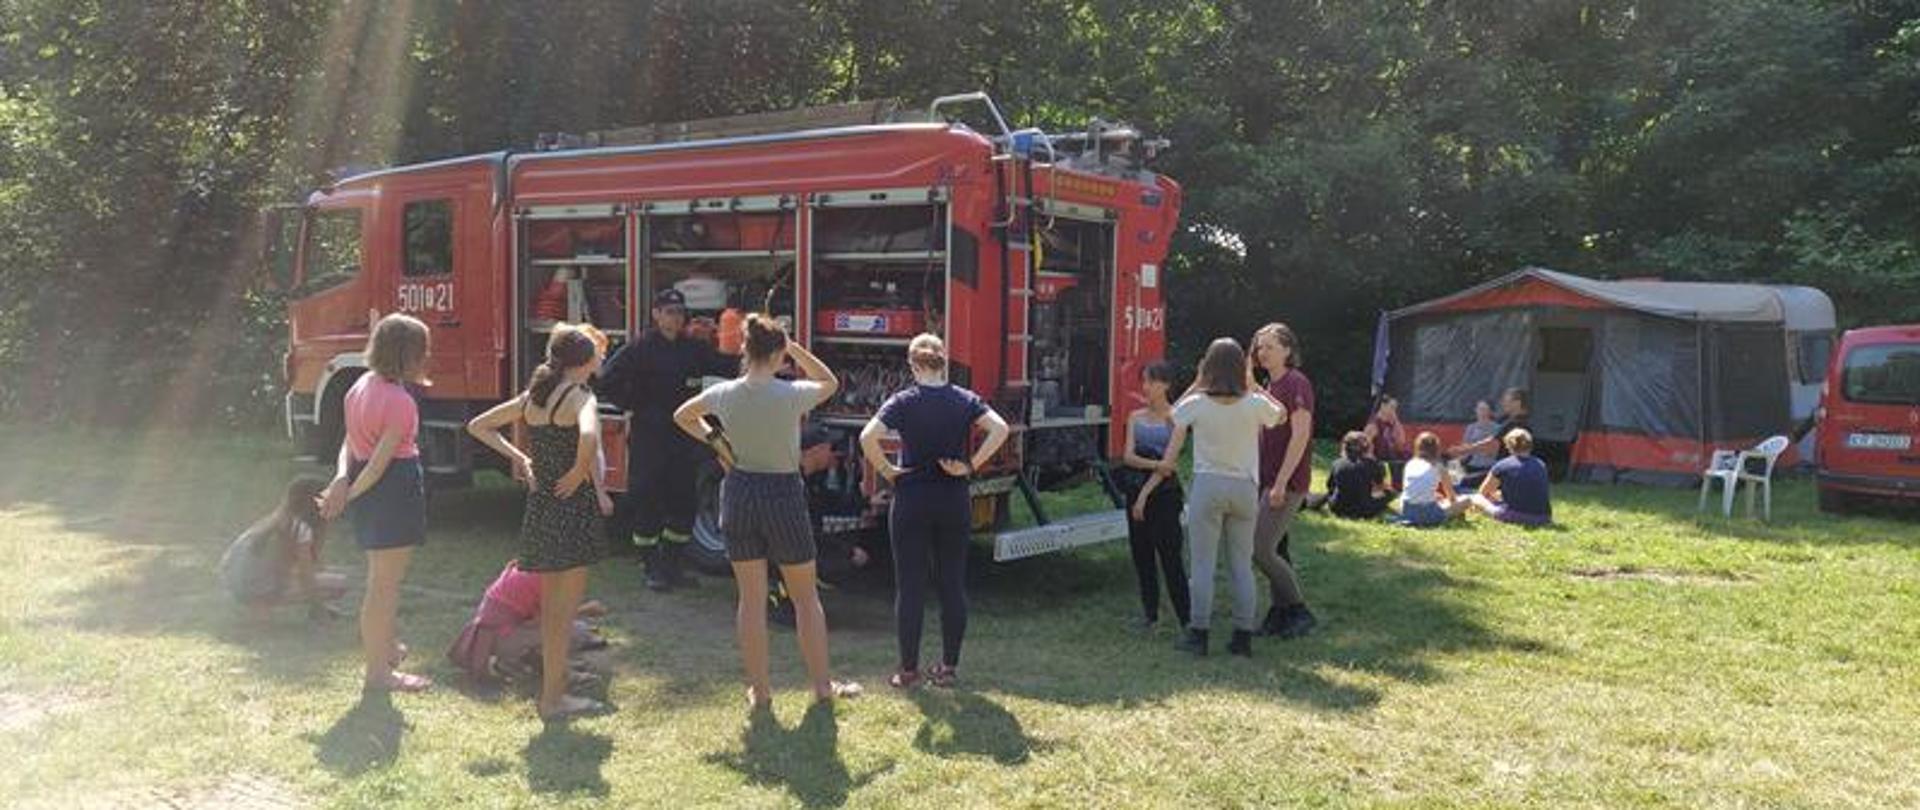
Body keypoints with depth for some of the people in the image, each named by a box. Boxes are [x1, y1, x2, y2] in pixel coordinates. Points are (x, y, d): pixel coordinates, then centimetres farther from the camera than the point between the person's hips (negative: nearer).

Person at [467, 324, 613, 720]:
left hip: (538, 506, 7)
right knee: (564, 608, 2)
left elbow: (478, 426, 18)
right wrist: (580, 473, -18)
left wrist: (516, 456, 12)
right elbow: (589, 437, -35)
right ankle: (553, 698, 7)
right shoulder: (580, 397, -13)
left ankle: (552, 684, 29)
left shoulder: (531, 397, 9)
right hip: (572, 507, -7)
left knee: (550, 606, 18)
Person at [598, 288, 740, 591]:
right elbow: (608, 382, -7)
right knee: (647, 501, 0)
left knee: (684, 501, 8)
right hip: (648, 438, -5)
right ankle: (652, 567, 11)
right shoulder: (639, 349, -5)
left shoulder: (693, 348, 8)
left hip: (684, 438, 5)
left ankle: (673, 563, 21)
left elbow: (726, 366, 5)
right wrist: (633, 407, -7)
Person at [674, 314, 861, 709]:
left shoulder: (724, 394, -5)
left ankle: (759, 690, 16)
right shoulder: (791, 394, -16)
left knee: (751, 597, 10)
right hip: (784, 495, -3)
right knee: (805, 596, 12)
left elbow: (682, 416, 14)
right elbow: (830, 383, 5)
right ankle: (822, 684, 20)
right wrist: (796, 349, 1)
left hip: (739, 492, 3)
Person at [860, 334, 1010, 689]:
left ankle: (908, 670, 11)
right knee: (953, 585, 10)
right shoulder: (964, 400, 0)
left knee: (910, 587, 5)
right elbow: (1000, 429, -12)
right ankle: (949, 667, 15)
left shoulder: (903, 402, -6)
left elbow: (868, 437, -19)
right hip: (955, 500, 2)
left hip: (911, 502, -2)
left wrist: (886, 470, -6)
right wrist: (970, 466, -7)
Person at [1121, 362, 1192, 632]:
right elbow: (1128, 457, -3)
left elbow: (1169, 462, -9)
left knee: (1169, 555, -7)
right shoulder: (1136, 417, 9)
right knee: (1142, 554, 8)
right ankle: (1150, 612, 19)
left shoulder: (1175, 417, -3)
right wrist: (1153, 464, -19)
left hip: (1164, 492, -5)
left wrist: (1145, 494, -13)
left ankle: (1186, 617, -2)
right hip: (1137, 489, 5)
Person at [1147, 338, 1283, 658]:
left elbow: (1174, 413, 15)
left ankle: (1198, 633, 5)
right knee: (1242, 565, 10)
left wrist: (1196, 384, 14)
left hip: (1208, 485, -2)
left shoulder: (1196, 404, -8)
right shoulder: (1255, 404, -5)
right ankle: (1243, 636, 13)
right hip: (1245, 488, 2)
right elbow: (1281, 415, 17)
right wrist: (1254, 385, 15)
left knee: (1203, 563, 3)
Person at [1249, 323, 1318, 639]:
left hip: (1287, 483, -9)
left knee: (1261, 549, -11)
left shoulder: (1296, 383, -12)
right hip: (1267, 480, 9)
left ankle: (1300, 612, 1)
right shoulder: (1269, 386, 16)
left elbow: (1300, 435, -20)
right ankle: (1279, 612, 19)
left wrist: (1281, 483, -23)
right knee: (1275, 549, 11)